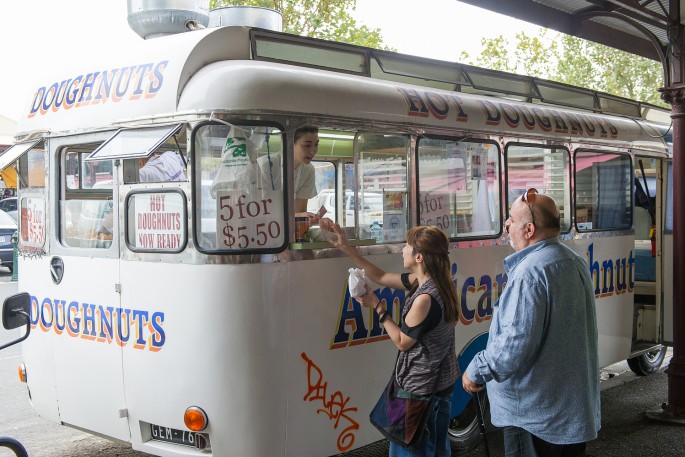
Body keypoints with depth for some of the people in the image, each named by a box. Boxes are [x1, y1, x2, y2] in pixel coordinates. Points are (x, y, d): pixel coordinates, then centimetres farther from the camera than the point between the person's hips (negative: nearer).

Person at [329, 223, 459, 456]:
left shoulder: (425, 298, -29)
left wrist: (377, 307, -12)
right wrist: (346, 248, 7)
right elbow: (381, 277, 9)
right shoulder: (429, 282, 0)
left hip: (421, 388, -9)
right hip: (441, 382, 9)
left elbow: (403, 342, -17)